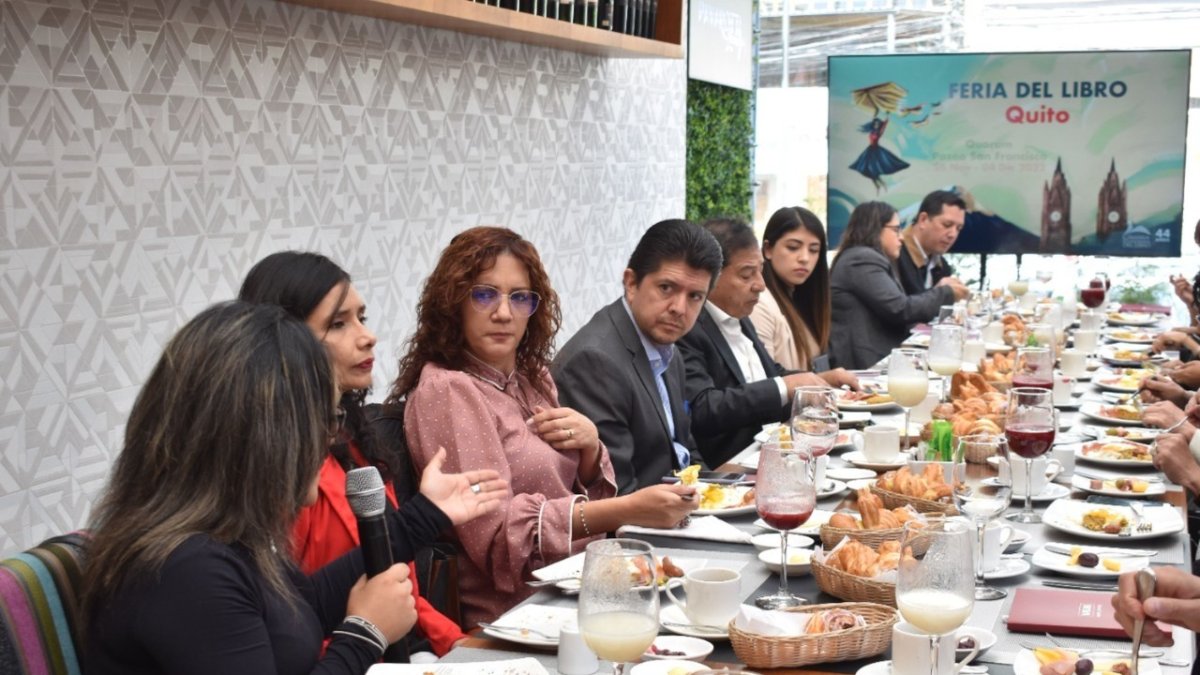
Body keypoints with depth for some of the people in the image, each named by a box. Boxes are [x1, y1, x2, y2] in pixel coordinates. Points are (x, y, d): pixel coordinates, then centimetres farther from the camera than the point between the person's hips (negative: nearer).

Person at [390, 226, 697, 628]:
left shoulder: (531, 377, 13)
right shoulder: (446, 391, -11)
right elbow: (494, 531, -19)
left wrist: (590, 445, -5)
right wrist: (627, 510, -28)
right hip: (512, 614, -7)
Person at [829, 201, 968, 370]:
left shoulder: (865, 258, 22)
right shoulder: (863, 260, -10)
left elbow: (892, 311, 16)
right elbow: (901, 310, -16)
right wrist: (945, 294, -2)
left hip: (876, 360, 10)